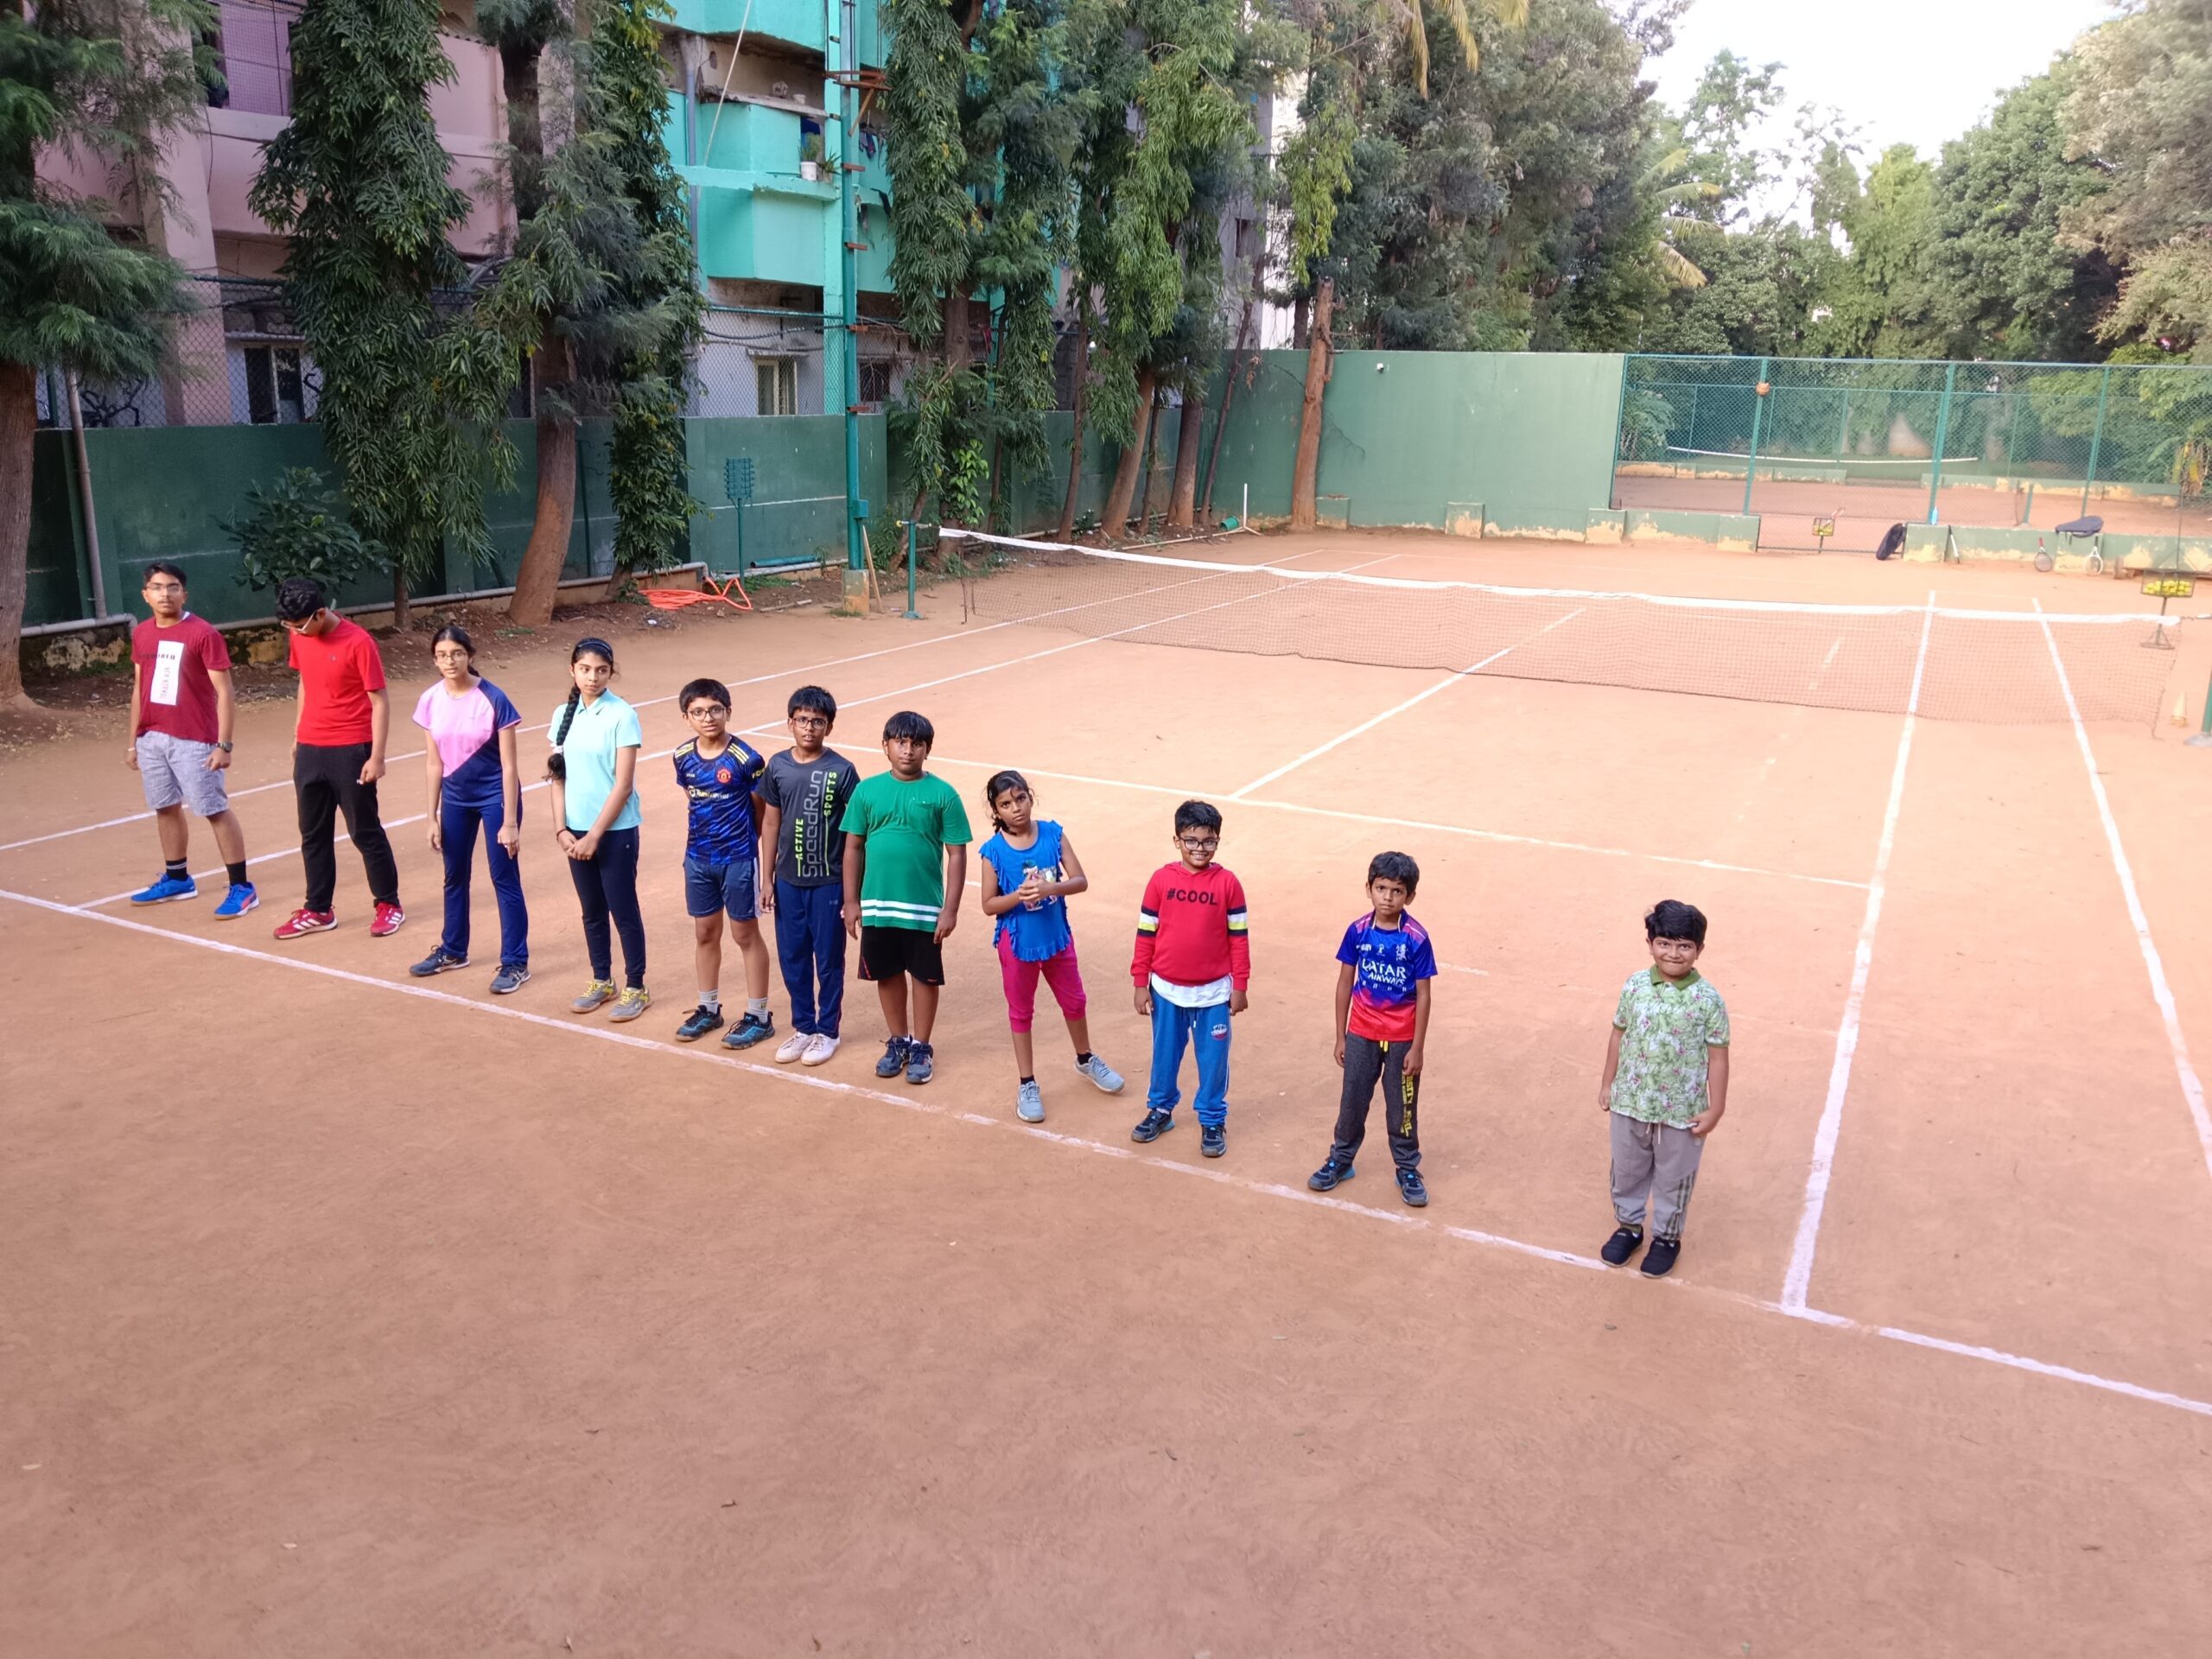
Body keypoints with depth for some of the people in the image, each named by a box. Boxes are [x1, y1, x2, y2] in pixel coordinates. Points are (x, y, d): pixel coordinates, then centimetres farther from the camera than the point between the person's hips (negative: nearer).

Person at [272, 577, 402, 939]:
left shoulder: (358, 642, -16)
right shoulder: (300, 638, 4)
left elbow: (380, 701, -13)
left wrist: (377, 757, -16)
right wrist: (298, 734, 21)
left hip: (351, 750, -6)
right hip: (310, 750, 6)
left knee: (365, 831, 3)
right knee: (313, 834, 11)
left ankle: (389, 905, 17)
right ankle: (318, 911, 20)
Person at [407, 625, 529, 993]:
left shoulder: (493, 700, -17)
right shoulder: (430, 701, -3)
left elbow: (509, 765, -14)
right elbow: (434, 763, 5)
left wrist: (510, 822, -16)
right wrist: (432, 816, 5)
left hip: (495, 796, -5)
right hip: (455, 797, 5)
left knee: (504, 879, 0)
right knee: (454, 877, 18)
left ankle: (515, 963, 10)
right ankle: (453, 951, 35)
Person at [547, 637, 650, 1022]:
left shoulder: (622, 716, -12)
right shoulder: (564, 715, 5)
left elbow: (623, 785, -14)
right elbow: (559, 778, 8)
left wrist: (594, 835, -14)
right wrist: (561, 829, -2)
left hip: (615, 831, -5)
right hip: (577, 832, 5)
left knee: (623, 911, 3)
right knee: (592, 911, 15)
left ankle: (635, 989, 15)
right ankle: (602, 982, 29)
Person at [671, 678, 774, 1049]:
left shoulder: (746, 759, -17)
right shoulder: (683, 756, -2)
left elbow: (762, 812, -8)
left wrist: (765, 858, -2)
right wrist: (707, 828, 9)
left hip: (738, 859, -5)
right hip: (697, 858, 5)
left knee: (745, 935, 5)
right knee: (705, 934, 15)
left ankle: (758, 1017, 16)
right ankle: (708, 1009, 31)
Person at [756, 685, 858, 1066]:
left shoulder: (841, 771, -10)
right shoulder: (777, 766, 0)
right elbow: (770, 822, 8)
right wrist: (767, 877, 6)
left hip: (828, 882, -3)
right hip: (788, 882, 4)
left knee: (828, 960, 8)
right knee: (792, 959, 12)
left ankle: (827, 1031, 23)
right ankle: (802, 1027, 29)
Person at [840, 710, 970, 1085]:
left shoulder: (942, 794, -8)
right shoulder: (867, 790, -1)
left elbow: (956, 854, -6)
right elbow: (853, 847, 5)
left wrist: (950, 909, -9)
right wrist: (851, 901, 3)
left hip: (924, 907, -2)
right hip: (877, 905, 3)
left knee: (925, 976, 10)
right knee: (887, 974, 15)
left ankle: (921, 1047, 26)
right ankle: (898, 1041, 33)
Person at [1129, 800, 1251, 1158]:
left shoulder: (1228, 883, -8)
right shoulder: (1161, 879, -5)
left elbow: (1239, 938, -2)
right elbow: (1146, 934, 0)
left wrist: (1240, 987, -1)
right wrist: (1140, 983, 0)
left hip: (1213, 992, -1)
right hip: (1166, 990, 1)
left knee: (1213, 1058, 9)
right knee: (1165, 1054, 17)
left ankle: (1212, 1121, 26)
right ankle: (1160, 1110, 37)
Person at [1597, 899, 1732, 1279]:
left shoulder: (1708, 999, -15)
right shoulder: (1635, 986, -7)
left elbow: (1717, 1056, -9)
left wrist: (1715, 1108, -8)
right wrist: (1607, 1083, 8)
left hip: (1682, 1110, -3)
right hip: (1631, 1102, 3)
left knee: (1673, 1178, 15)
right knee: (1627, 1170, 20)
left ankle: (1667, 1237, 37)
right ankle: (1629, 1226, 42)